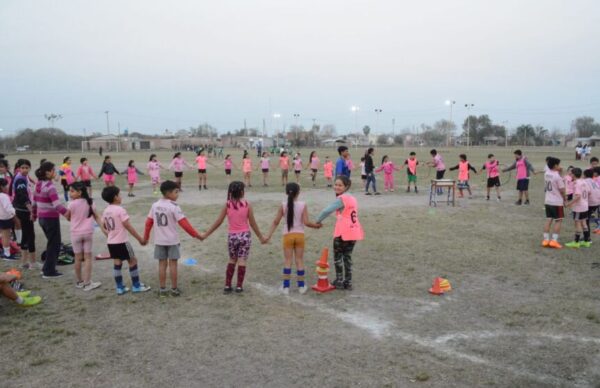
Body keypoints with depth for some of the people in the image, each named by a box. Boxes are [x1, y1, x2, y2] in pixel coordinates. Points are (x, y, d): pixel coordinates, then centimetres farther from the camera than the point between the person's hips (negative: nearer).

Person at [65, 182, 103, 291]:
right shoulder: (90, 203, -1)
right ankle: (87, 283, 5)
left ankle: (79, 281, 22)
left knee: (78, 258, 9)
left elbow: (68, 217, -2)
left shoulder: (72, 204, -13)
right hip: (88, 232, 2)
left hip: (76, 233, -2)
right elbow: (97, 218, 1)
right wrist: (104, 228, 4)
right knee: (88, 257, 6)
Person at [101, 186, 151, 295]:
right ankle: (136, 286, 10)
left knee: (117, 263, 12)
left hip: (111, 242, 7)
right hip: (122, 241, -7)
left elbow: (104, 226, 14)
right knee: (133, 261, 4)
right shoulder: (120, 210, -17)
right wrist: (140, 238, -13)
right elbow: (128, 227, -18)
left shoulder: (105, 211, 6)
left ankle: (120, 287, 16)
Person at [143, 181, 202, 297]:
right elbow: (184, 223, -18)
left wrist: (146, 237, 18)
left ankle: (162, 289, 13)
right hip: (172, 240, -4)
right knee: (173, 264, 4)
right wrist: (195, 234, -11)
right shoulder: (174, 207, -15)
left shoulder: (155, 205, 2)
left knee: (162, 264, 9)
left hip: (159, 240, 5)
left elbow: (148, 222, 6)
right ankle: (174, 289, 11)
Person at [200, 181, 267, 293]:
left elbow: (218, 222, -5)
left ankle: (227, 285, 15)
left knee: (232, 260, 17)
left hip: (232, 236, 2)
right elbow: (253, 223, -3)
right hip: (245, 235, -1)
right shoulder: (247, 204, -7)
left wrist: (205, 234, 4)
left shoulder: (227, 205, -5)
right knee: (242, 261, 5)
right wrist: (261, 237, 8)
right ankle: (239, 286, 6)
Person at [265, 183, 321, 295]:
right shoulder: (302, 205, -7)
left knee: (287, 261, 6)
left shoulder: (283, 205, -6)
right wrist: (316, 225, 5)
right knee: (299, 261, 9)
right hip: (299, 235, 0)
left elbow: (276, 222, -4)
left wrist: (269, 235, 2)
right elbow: (306, 222, -12)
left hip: (288, 235, 0)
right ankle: (301, 286, 15)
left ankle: (286, 286, 6)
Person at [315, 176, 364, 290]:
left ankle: (339, 281, 11)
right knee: (348, 257, 15)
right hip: (354, 232, 7)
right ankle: (348, 282, 17)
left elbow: (327, 210, -22)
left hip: (343, 233, -7)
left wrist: (318, 220, -7)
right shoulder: (352, 198, 13)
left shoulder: (341, 199, -13)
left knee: (338, 256, 8)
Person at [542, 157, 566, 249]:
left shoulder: (546, 173, 3)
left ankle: (546, 240, 9)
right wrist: (565, 198, 4)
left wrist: (558, 172, 4)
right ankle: (554, 240, -1)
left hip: (547, 201, 6)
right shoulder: (557, 176, -18)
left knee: (548, 220, 10)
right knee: (558, 221, 3)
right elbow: (562, 190, -14)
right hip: (557, 202, -6)